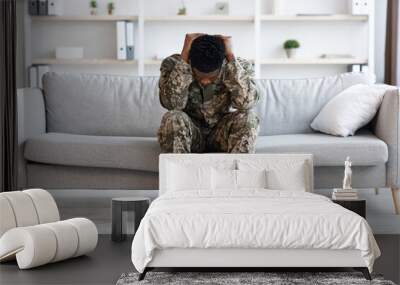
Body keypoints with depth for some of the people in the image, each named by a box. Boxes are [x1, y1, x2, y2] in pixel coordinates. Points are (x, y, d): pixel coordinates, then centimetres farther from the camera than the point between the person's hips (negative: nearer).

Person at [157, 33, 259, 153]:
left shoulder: (240, 66, -12)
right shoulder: (173, 64, -13)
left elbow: (246, 103, -30)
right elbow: (171, 103, -29)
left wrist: (231, 56, -29)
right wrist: (184, 55, -29)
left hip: (222, 135, 1)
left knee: (247, 118, -28)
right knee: (173, 119, -31)